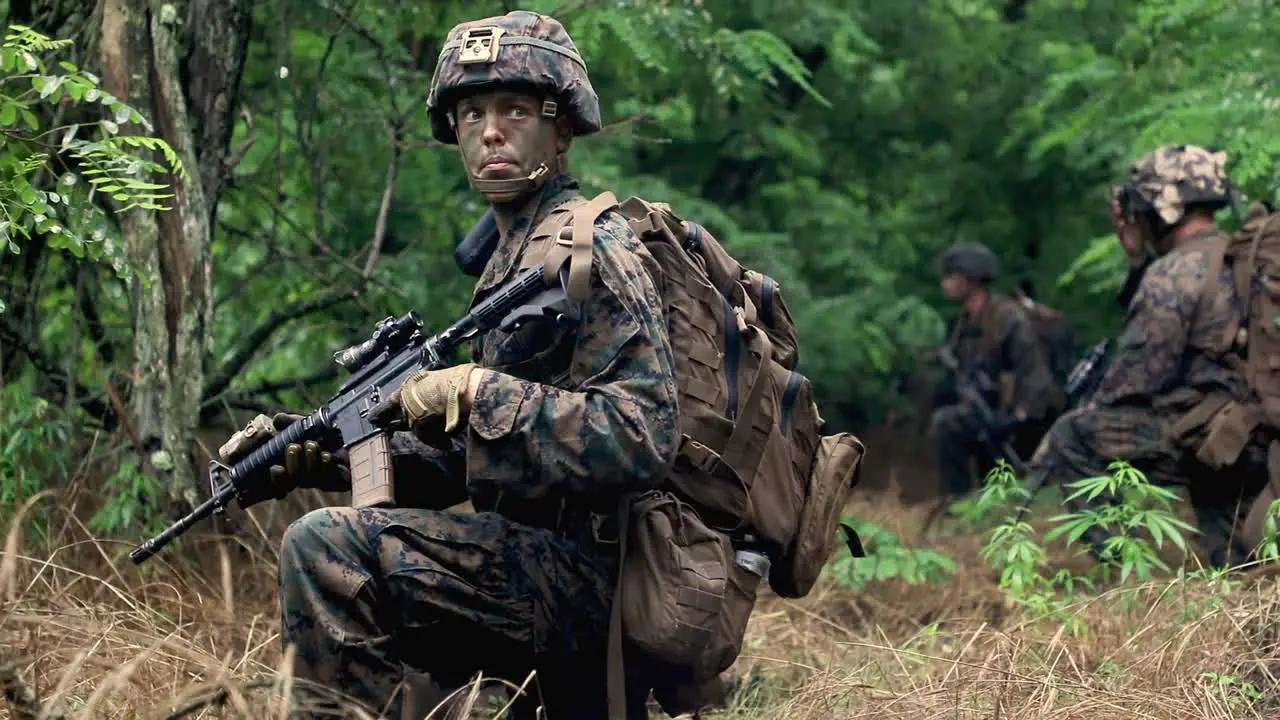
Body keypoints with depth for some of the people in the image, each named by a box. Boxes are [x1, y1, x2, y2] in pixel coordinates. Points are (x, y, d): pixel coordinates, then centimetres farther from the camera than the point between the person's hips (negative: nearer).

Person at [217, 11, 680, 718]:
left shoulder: (594, 250, -11)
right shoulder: (512, 259, 19)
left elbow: (639, 437, -24)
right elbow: (472, 460, 20)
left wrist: (476, 390, -20)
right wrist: (320, 451, 7)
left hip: (588, 568, -10)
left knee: (325, 546, -19)